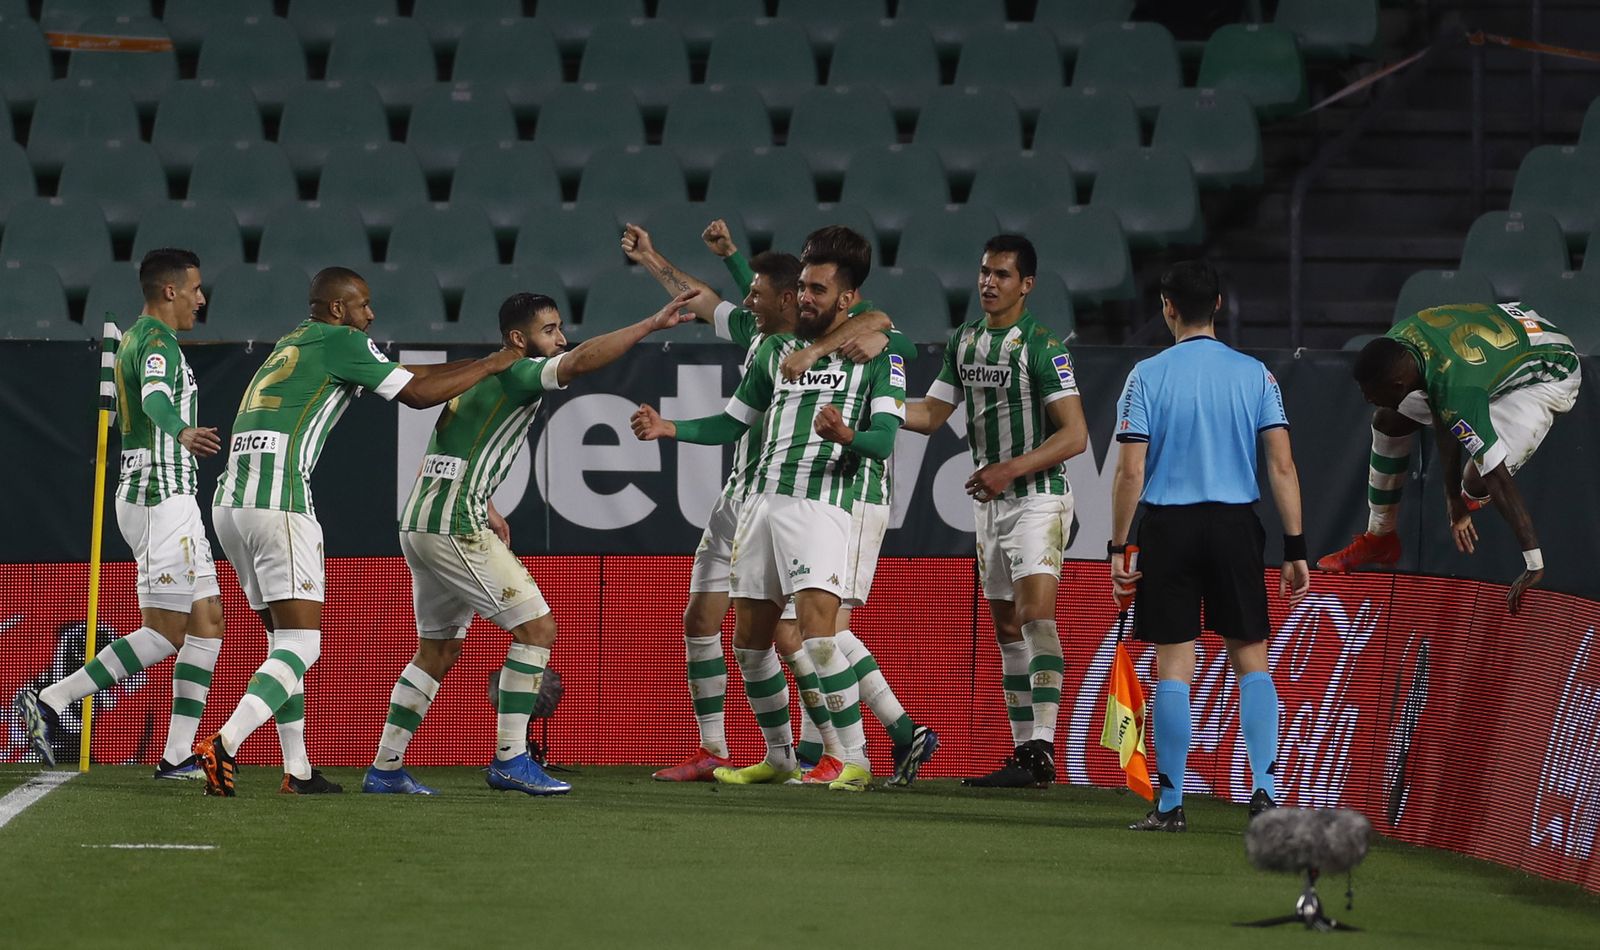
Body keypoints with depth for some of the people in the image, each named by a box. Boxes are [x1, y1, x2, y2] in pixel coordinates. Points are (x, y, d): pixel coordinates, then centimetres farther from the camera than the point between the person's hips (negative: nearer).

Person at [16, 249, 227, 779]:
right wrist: (181, 432, -57)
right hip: (161, 495, -10)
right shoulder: (157, 340, -13)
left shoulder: (134, 339, 18)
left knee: (207, 623, 6)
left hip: (143, 492, 10)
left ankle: (178, 756, 2)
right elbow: (154, 397, -36)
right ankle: (50, 703, -12)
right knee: (165, 633, -12)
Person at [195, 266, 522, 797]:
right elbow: (416, 394, -1)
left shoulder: (296, 344, 26)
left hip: (229, 502, 9)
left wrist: (486, 360, 30)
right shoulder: (341, 341, 0)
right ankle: (223, 745, -28)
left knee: (282, 638, 17)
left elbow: (402, 375, 30)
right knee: (301, 645, -10)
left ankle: (298, 772, 18)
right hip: (278, 503, -9)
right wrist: (491, 367, 10)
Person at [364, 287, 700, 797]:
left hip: (420, 525, 10)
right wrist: (653, 324, -28)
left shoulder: (477, 378, 20)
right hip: (454, 525, -10)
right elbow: (581, 361, -27)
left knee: (439, 650, 17)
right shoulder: (516, 374, -10)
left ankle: (385, 768, 18)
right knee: (536, 626, -8)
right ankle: (510, 758, -10)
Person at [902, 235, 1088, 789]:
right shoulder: (964, 341, 11)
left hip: (1037, 496, -8)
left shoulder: (1041, 346, -12)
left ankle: (1042, 752, -27)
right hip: (989, 500, 8)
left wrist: (1011, 468, -23)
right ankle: (1023, 753, 13)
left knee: (1035, 614, -19)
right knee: (1006, 628, 8)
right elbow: (931, 414, 13)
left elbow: (1074, 435, -15)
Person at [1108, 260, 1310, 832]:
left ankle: (1171, 805, 3)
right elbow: (1282, 467, -1)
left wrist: (1118, 548, -1)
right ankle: (1263, 790, -3)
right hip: (1236, 525, 1)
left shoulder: (1148, 377, -3)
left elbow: (1130, 472, -7)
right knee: (1252, 660, 8)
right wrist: (1295, 549, 2)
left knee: (1174, 667, 2)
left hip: (1168, 528, -1)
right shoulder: (1254, 375, 2)